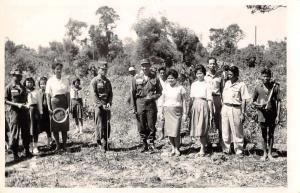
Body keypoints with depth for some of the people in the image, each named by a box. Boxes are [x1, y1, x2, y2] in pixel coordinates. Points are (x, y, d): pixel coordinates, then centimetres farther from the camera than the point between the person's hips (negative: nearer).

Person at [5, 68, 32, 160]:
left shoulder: (22, 87, 14)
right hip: (14, 112, -5)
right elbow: (5, 100, -7)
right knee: (14, 133, -1)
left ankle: (27, 151, 20)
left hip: (24, 111, 5)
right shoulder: (8, 87, -3)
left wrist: (26, 104, 1)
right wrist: (16, 104, -17)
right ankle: (15, 153, 9)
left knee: (26, 132, 9)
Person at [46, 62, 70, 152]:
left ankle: (64, 145, 13)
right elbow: (48, 95, -1)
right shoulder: (50, 81, -1)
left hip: (64, 102, 2)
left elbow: (68, 94, 5)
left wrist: (68, 107, -3)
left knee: (64, 125, 3)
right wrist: (49, 108, -8)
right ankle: (57, 145, 14)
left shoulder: (65, 80, 5)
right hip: (54, 103, -1)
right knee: (55, 125, 2)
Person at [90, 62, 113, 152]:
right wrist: (101, 105, -15)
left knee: (107, 125, 5)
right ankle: (101, 144, 0)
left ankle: (105, 143, 15)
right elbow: (94, 95, -8)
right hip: (98, 105, -5)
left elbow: (110, 93, 13)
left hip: (107, 105, 5)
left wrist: (109, 103, -5)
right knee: (100, 125, -5)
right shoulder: (94, 81, -2)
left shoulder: (107, 81, 16)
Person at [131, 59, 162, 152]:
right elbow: (133, 93, 4)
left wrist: (152, 97, -11)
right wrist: (134, 107, 0)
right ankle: (144, 144, 18)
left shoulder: (154, 78, 3)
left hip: (151, 104, -1)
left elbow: (159, 92, 8)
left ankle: (152, 143, 15)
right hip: (140, 103, 1)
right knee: (141, 126, 5)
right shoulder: (136, 78, 4)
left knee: (151, 125, 0)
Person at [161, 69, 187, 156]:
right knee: (168, 131, 3)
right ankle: (173, 148, 18)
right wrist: (162, 113, 9)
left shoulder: (180, 88, -2)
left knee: (176, 131, -7)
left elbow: (184, 101, 1)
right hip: (167, 111, 3)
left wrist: (184, 113, -1)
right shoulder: (165, 88, 8)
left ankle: (177, 149, 10)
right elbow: (163, 101, 12)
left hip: (177, 110, -3)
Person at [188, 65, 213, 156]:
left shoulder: (207, 85, -3)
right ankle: (204, 144, 21)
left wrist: (210, 112, -6)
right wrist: (189, 110, 12)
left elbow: (209, 100, -4)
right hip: (195, 106, 5)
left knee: (202, 128, -5)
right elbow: (191, 98, 14)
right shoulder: (193, 84, 11)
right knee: (196, 127, 6)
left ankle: (202, 148, 2)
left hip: (203, 106, -5)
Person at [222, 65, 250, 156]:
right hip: (225, 108, 5)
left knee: (237, 131, 1)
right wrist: (222, 109, 13)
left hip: (235, 109, -5)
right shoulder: (227, 83, 12)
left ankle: (239, 151, 12)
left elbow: (244, 100, -6)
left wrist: (242, 113, -9)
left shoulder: (241, 85, -5)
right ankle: (226, 149, 20)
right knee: (225, 131, 9)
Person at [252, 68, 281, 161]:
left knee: (271, 134, 9)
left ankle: (270, 153, 22)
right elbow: (253, 101, 10)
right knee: (264, 135, 9)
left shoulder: (275, 87, -3)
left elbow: (278, 102, -2)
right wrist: (258, 105, -12)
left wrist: (278, 116, -6)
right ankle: (265, 153, 21)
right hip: (262, 115, 1)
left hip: (272, 115, -1)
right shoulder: (258, 88, 1)